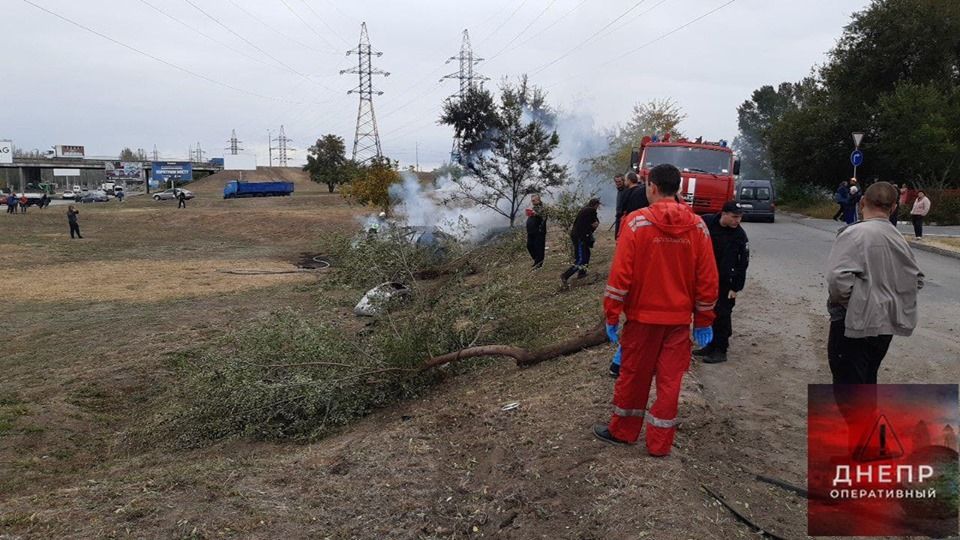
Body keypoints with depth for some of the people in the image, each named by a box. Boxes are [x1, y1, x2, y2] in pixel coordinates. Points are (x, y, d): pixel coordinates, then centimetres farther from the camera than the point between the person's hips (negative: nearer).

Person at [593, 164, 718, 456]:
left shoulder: (636, 222, -13)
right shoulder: (697, 226, -2)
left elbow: (620, 273, -14)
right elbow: (708, 278, 0)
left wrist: (611, 315, -5)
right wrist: (703, 320, 10)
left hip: (643, 315, -2)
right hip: (680, 318, 3)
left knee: (633, 375, 12)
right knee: (670, 379, 10)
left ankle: (623, 431, 28)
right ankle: (660, 443, 19)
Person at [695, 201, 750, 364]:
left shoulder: (740, 235, -13)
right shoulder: (706, 222, -9)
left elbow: (742, 264, -9)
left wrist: (736, 288, -10)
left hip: (725, 282, -4)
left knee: (721, 315, -1)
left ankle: (720, 350, 9)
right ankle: (711, 345, 27)